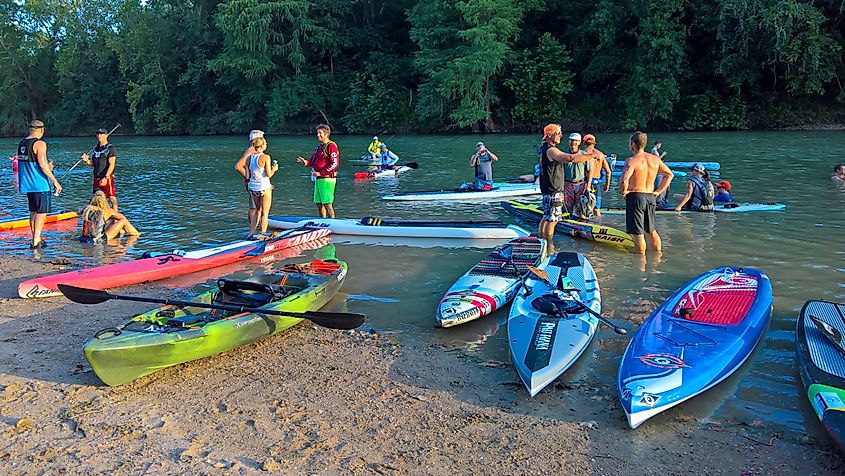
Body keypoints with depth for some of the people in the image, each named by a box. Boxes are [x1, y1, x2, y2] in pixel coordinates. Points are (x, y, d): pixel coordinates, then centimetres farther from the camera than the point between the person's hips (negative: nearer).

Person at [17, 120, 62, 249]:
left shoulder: (22, 144, 12)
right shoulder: (40, 143, -13)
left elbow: (26, 164, 17)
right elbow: (42, 164, -20)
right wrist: (55, 181, -15)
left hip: (27, 184, 8)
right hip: (39, 184, -8)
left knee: (33, 212, 15)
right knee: (42, 212, -3)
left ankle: (35, 239, 21)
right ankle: (36, 241, -7)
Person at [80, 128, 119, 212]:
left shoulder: (110, 148, -6)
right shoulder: (96, 148, 16)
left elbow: (111, 165, -14)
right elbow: (94, 164, 20)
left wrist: (106, 178, -22)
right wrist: (87, 160, -1)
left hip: (107, 178, -8)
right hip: (97, 178, 8)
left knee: (112, 198, -8)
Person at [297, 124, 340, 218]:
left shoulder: (331, 146, -11)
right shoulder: (319, 146, 17)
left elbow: (335, 164, -18)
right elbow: (314, 161, 25)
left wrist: (321, 173, -17)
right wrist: (306, 162, 2)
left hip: (327, 179, -9)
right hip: (318, 179, 9)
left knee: (327, 204, -8)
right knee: (319, 203, 13)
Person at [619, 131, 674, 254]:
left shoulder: (632, 161, -15)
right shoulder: (655, 159, 5)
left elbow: (624, 180, -30)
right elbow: (669, 175, 14)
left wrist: (623, 192, -11)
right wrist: (659, 191, 15)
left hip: (635, 197, -7)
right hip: (650, 197, 7)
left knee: (638, 233, 1)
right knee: (651, 231, 23)